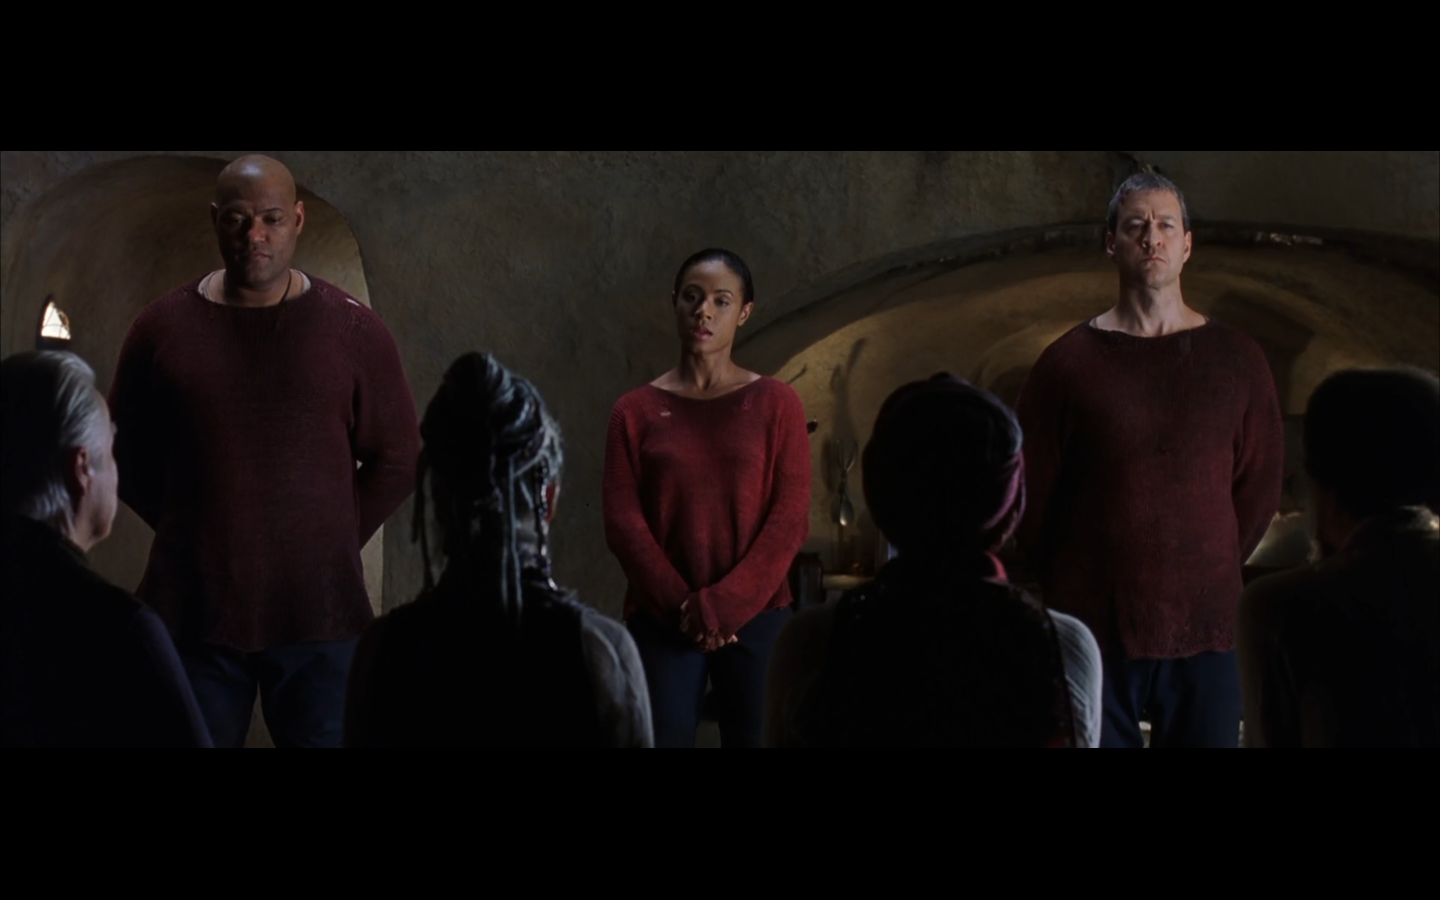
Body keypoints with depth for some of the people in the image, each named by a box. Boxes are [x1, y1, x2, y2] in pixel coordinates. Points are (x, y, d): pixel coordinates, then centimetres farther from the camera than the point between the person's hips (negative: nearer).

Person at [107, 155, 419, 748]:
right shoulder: (163, 328, 3)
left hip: (320, 613, -1)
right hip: (194, 611, 1)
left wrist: (335, 540, 4)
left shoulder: (354, 331, 1)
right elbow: (126, 452, 12)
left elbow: (396, 458, 7)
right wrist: (190, 532, 7)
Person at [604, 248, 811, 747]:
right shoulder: (635, 411, 4)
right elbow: (623, 523, -2)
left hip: (756, 616, 0)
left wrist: (725, 603, -12)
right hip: (661, 620, 0)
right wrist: (682, 605, -12)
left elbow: (790, 518, -4)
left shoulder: (777, 403, 3)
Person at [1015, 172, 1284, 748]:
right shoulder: (1067, 362, 1)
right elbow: (1029, 489, 4)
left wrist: (1210, 572, 9)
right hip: (1094, 633, -1)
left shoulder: (1238, 362, 5)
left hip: (1205, 629, 1)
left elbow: (1260, 486, 11)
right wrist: (1067, 589, 6)